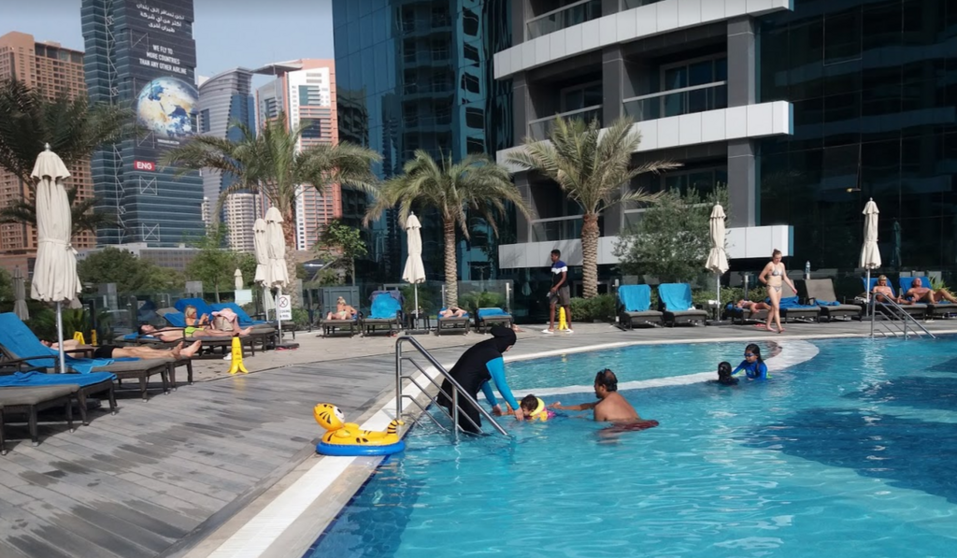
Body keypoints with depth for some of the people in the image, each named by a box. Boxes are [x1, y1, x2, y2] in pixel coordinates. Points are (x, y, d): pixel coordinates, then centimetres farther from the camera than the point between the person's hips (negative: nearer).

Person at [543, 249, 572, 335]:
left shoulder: (562, 265, -13)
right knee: (552, 307, -1)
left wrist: (556, 287, -25)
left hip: (563, 288, -7)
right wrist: (552, 288, 14)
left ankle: (570, 327, 7)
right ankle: (551, 328, -1)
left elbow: (564, 278, -17)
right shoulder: (553, 265, 10)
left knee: (566, 307, 0)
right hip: (555, 288, 7)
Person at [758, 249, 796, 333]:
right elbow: (760, 277, -6)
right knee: (776, 307, -15)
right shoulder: (770, 265, -8)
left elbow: (785, 278, 17)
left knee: (773, 308, 11)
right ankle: (779, 327, -20)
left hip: (779, 288, 7)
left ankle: (767, 325, 21)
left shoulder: (781, 265, 11)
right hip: (771, 287, -7)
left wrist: (792, 287, 14)